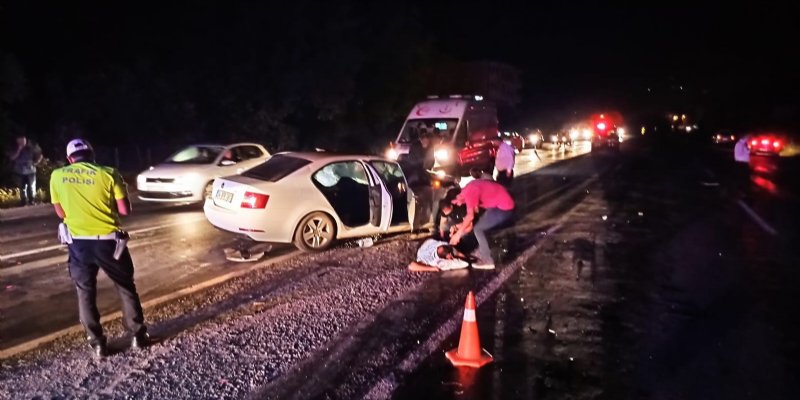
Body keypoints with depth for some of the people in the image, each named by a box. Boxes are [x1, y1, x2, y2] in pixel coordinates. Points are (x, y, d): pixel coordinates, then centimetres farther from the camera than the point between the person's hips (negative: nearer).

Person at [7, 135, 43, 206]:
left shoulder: (30, 148, 1)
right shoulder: (15, 150, 3)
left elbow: (39, 155, 11)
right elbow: (12, 158, -12)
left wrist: (35, 163, 1)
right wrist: (19, 150, -15)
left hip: (30, 171, -1)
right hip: (19, 173, 1)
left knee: (31, 187, -2)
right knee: (22, 188, 4)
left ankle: (32, 201, 6)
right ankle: (23, 202, 11)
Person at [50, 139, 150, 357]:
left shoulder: (57, 176, 2)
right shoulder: (108, 173, -5)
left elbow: (61, 213, 10)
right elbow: (125, 210, -5)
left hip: (78, 242, 2)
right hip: (108, 240, -1)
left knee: (85, 293, 15)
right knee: (126, 288, 15)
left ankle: (97, 343, 17)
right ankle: (138, 335, 21)